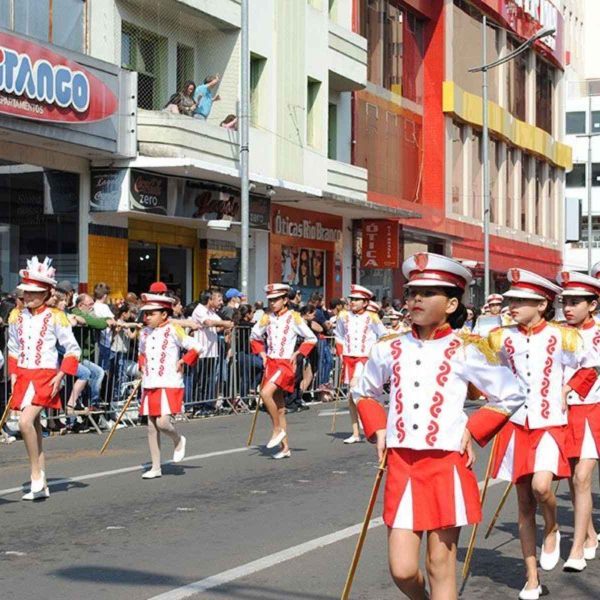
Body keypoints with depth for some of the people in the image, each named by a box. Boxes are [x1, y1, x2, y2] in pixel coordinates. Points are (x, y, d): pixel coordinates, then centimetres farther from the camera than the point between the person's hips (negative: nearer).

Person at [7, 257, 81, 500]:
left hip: (45, 376, -6)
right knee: (34, 427, 9)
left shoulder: (55, 317, -6)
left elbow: (73, 349, -4)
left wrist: (61, 375, -12)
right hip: (23, 376, 6)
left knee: (25, 422, -23)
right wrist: (13, 375, 9)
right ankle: (41, 486, 16)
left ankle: (36, 475, -8)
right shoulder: (16, 316, 9)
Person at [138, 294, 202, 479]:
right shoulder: (145, 333, 10)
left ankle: (178, 440, 15)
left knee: (162, 422, -18)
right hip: (149, 386, 6)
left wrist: (182, 362, -10)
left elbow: (196, 347, -8)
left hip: (169, 385, -6)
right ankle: (155, 467, 14)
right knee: (151, 427, 6)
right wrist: (142, 366, 13)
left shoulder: (173, 330, -8)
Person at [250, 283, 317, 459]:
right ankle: (285, 447, 14)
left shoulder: (293, 317, -6)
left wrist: (296, 354, -7)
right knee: (279, 408, 8)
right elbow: (254, 337, 22)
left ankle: (278, 429, -10)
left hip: (285, 364, -6)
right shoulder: (267, 317, 8)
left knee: (266, 393, -27)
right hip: (270, 364, 6)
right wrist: (262, 354, 9)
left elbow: (311, 339, -2)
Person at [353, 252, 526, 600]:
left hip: (447, 466, -2)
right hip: (401, 466, 3)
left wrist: (472, 431, -2)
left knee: (441, 565, 4)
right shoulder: (389, 348, 7)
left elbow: (511, 395, 6)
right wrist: (377, 430, 9)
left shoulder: (465, 350, -2)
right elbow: (363, 392, 24)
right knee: (402, 569, 0)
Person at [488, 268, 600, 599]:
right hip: (516, 426, 3)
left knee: (541, 486, -26)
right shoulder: (502, 338, -1)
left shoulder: (561, 336, -6)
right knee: (524, 504, 6)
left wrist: (568, 390, 4)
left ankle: (552, 529, 8)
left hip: (550, 426, -3)